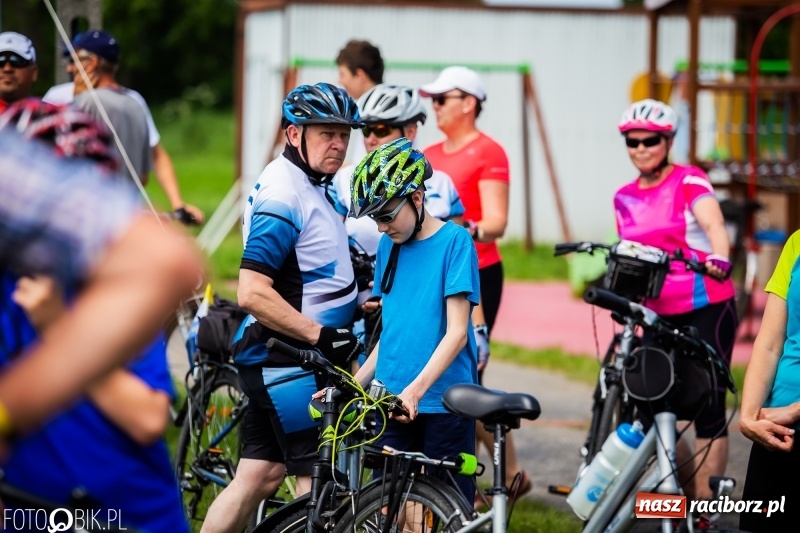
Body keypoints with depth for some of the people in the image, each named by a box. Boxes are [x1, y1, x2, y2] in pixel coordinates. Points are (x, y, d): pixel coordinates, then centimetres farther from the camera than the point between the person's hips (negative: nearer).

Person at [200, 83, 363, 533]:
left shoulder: (313, 186, 13)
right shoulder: (283, 196, -19)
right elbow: (253, 293, -26)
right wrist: (322, 336, -24)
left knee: (259, 476, 11)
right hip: (285, 360, -10)